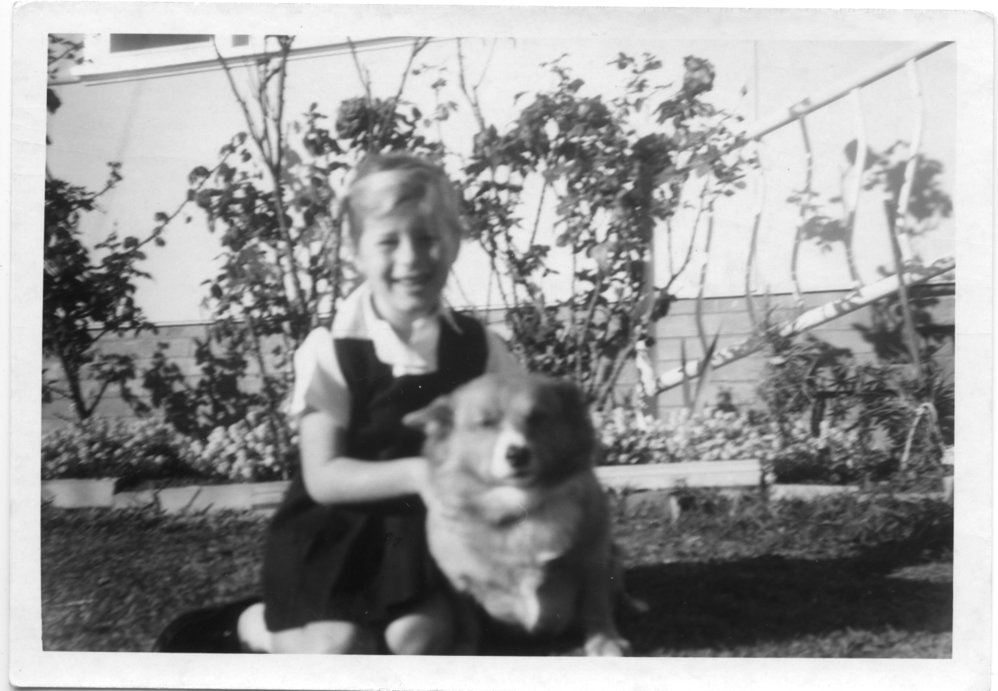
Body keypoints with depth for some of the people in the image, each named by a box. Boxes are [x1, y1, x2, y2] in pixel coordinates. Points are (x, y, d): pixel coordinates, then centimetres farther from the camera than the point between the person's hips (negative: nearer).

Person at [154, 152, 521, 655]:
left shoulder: (477, 348, -2)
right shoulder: (331, 352, -10)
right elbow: (323, 477, -12)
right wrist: (420, 473, -26)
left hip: (435, 529, 2)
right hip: (338, 534, -2)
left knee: (422, 638, -25)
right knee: (337, 647, -22)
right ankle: (254, 625, 9)